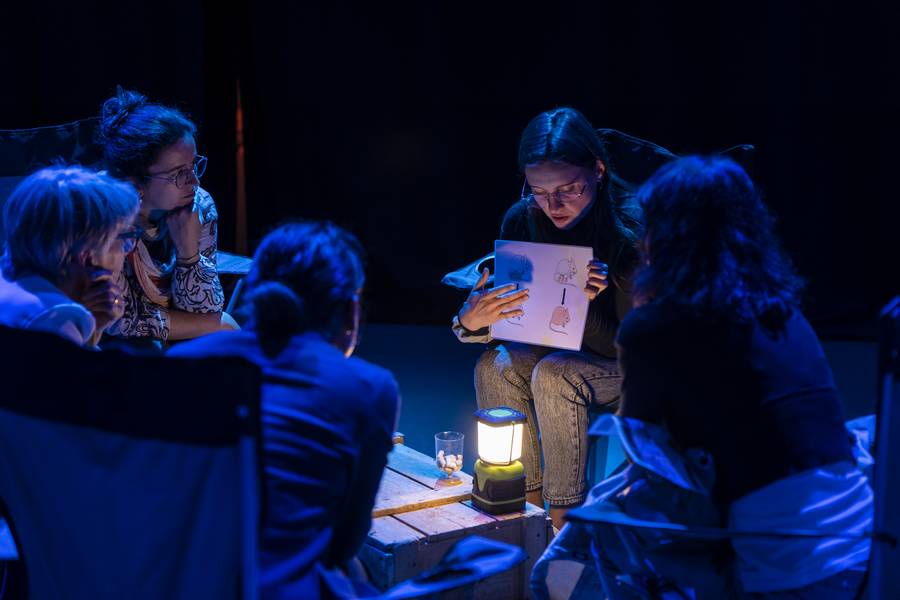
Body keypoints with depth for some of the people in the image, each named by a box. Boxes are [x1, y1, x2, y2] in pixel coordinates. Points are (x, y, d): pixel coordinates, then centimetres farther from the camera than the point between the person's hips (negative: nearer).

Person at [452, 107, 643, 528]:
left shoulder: (633, 228, -26)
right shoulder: (522, 220, -13)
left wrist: (585, 303, -42)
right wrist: (471, 321, -32)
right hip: (558, 347, 5)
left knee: (555, 375, -31)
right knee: (495, 366, -22)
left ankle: (566, 518, -17)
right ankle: (527, 505, -10)